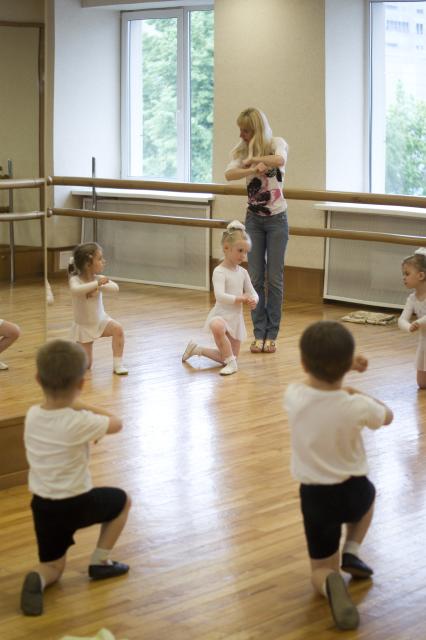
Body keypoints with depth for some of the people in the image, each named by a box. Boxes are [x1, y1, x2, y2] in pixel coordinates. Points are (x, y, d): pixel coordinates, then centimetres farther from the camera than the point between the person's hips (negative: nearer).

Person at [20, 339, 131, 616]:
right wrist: (82, 406, -1)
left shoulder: (32, 415, -5)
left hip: (42, 506, 5)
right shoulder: (80, 423, -22)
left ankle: (38, 578, -12)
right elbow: (117, 423, -4)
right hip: (76, 504, -5)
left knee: (54, 565, 23)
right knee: (122, 500, 26)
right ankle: (100, 562, 26)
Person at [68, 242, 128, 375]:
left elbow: (115, 287, -24)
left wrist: (100, 287, -38)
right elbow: (75, 290, -45)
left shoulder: (98, 279, -11)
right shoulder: (75, 280, -22)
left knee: (118, 329, -27)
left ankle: (118, 364, -14)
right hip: (83, 326, -3)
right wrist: (96, 284, -46)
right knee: (84, 365, -2)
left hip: (101, 320, 3)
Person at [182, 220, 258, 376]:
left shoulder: (243, 272, 5)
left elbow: (253, 293, 7)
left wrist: (253, 301, -16)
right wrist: (241, 298, -33)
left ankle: (196, 349, 34)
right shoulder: (219, 272, -17)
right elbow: (220, 296, -29)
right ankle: (231, 363, -27)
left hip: (236, 318, 7)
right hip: (221, 315, -7)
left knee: (228, 357, 12)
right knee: (217, 327, -45)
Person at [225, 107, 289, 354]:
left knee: (274, 277, 1)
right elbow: (229, 174, -16)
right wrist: (254, 168, -32)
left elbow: (280, 160, -31)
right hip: (254, 219, 4)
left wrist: (252, 159, -19)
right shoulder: (243, 151, 3)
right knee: (256, 277, 3)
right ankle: (259, 333, 9)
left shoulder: (276, 143, -7)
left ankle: (271, 334, 9)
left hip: (276, 218, -3)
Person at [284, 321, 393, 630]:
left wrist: (341, 365, 10)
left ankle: (330, 581, -18)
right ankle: (352, 551, 19)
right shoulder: (357, 407, -21)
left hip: (315, 497, 1)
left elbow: (314, 377, 11)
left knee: (320, 569, 18)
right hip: (353, 492, -1)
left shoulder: (293, 396, -16)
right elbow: (388, 416, 3)